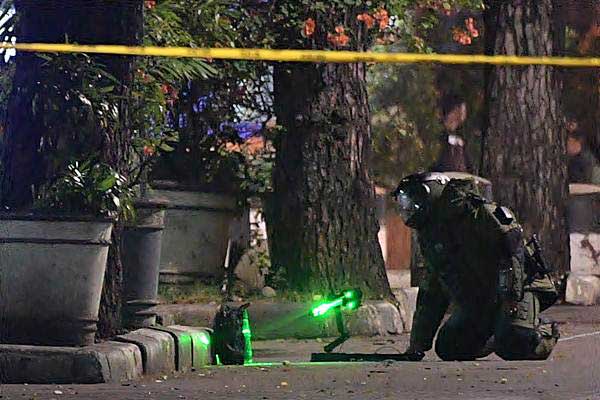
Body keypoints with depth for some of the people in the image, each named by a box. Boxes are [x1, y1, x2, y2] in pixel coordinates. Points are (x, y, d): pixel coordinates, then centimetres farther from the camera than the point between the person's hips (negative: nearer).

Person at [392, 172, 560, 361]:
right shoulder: (428, 235, 15)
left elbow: (511, 239, -21)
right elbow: (430, 293, 21)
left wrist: (512, 293, -28)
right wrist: (418, 344, 16)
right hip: (475, 303, 8)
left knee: (514, 347, -30)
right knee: (447, 349, -7)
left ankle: (546, 333, 4)